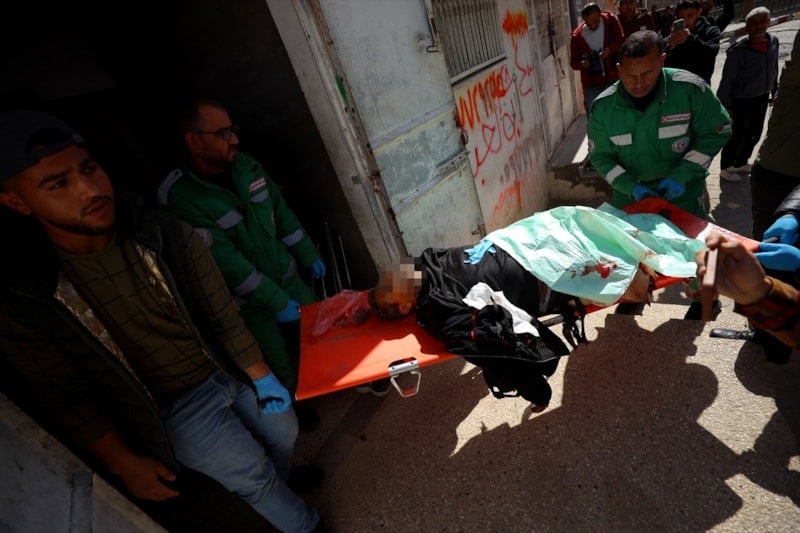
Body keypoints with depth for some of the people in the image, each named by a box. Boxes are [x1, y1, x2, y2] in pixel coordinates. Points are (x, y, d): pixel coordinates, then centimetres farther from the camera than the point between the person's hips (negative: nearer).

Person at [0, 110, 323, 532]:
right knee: (253, 477, 10)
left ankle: (280, 482, 59)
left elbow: (222, 312, -11)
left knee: (284, 434, 22)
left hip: (230, 370, 3)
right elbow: (68, 399, -10)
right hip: (176, 407, -2)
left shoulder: (164, 233, -18)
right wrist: (124, 464, -4)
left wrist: (261, 376, -5)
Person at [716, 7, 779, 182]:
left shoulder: (774, 42, -2)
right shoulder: (739, 50, -20)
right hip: (742, 100, -6)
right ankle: (726, 168, 21)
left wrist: (775, 91, 13)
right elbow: (727, 79, -15)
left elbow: (774, 68, 9)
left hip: (762, 98, 7)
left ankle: (740, 163, 36)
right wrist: (726, 104, -14)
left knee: (754, 134, 17)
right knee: (737, 136, 2)